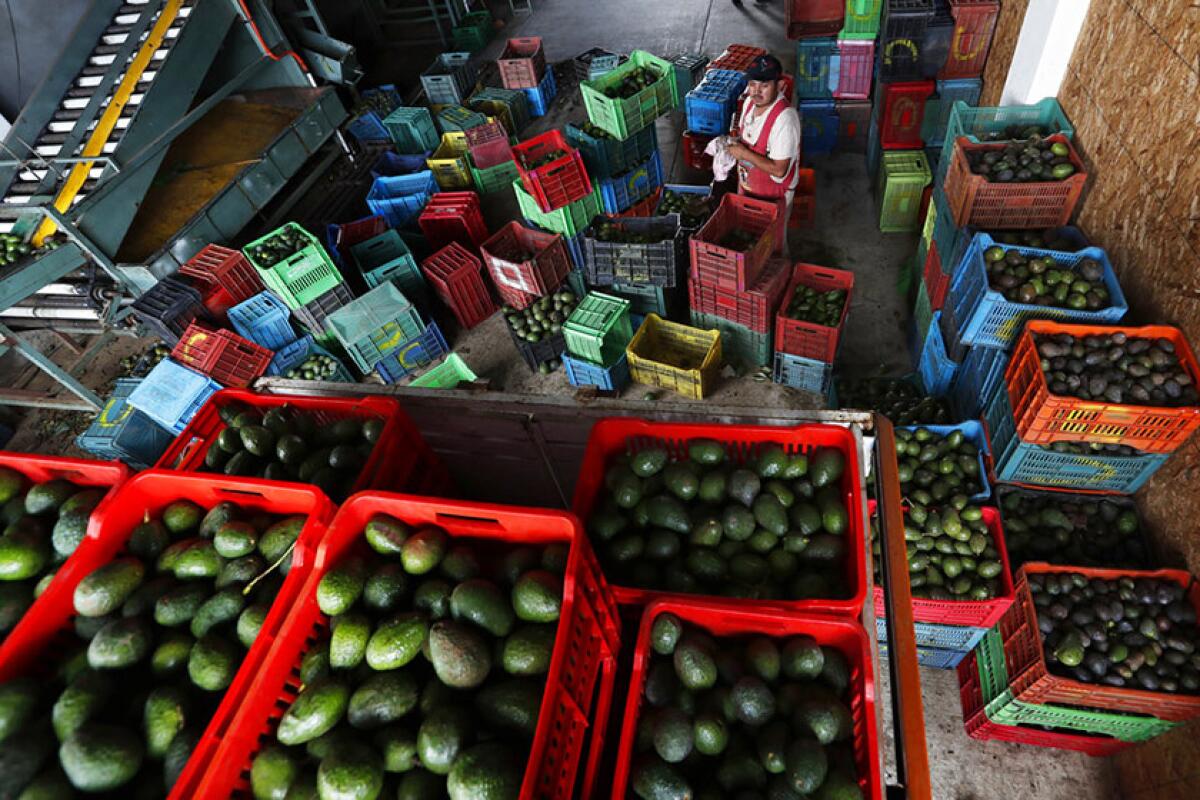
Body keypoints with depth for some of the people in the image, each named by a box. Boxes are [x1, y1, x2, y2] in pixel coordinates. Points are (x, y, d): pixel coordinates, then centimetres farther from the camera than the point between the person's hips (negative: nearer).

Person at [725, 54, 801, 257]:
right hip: (746, 185, 7)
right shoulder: (749, 102, -7)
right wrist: (734, 137, -7)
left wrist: (744, 153, -29)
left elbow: (778, 170, -31)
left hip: (773, 194, -7)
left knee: (772, 245, 14)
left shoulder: (785, 118, -32)